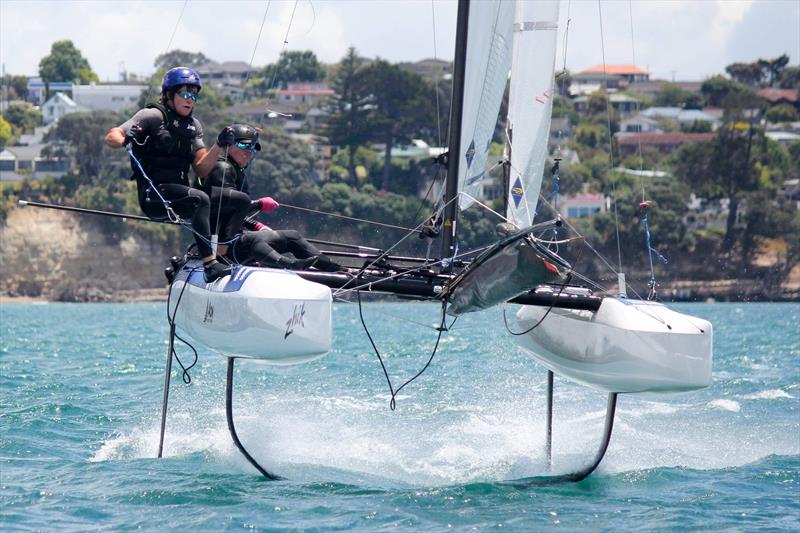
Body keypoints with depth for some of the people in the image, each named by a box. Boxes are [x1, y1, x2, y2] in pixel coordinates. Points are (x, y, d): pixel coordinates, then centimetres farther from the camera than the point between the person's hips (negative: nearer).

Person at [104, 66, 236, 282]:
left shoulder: (194, 126, 18)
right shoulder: (153, 116, -2)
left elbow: (201, 168, 10)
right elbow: (111, 136, -10)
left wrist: (219, 146, -6)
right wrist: (125, 139, -33)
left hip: (178, 190, 7)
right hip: (154, 194, -7)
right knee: (200, 200, -32)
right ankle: (210, 265, -38)